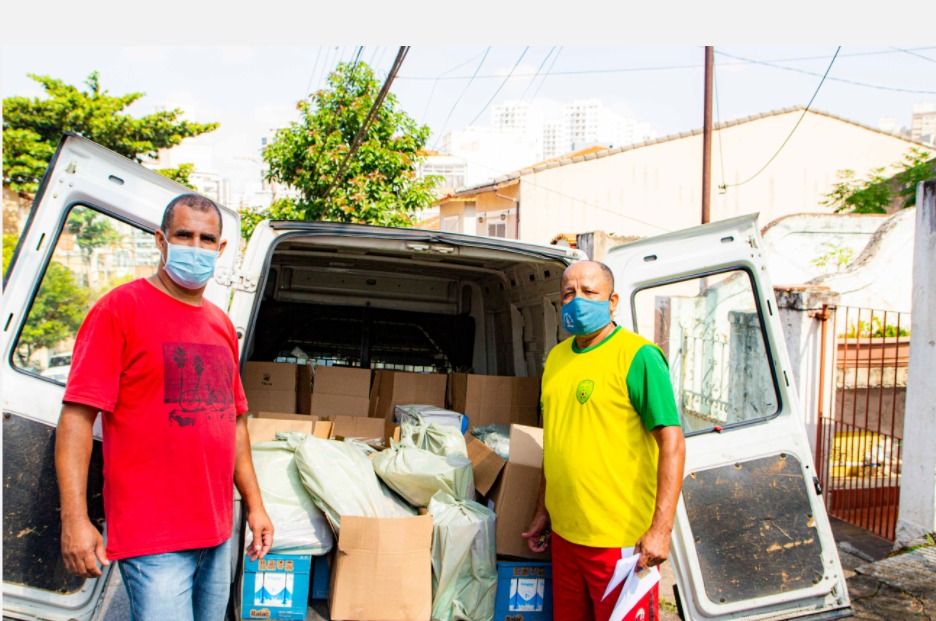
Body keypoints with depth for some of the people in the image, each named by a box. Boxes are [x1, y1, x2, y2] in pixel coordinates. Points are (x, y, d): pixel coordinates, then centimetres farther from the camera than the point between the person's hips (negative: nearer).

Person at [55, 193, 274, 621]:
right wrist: (74, 518, -18)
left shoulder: (221, 324, 13)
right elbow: (76, 416, -12)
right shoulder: (122, 307, -6)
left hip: (217, 533, 7)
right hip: (153, 538, -7)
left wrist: (254, 504, 18)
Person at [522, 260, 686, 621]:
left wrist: (661, 528, -20)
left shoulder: (638, 356, -10)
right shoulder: (557, 357, 11)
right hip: (564, 533, 7)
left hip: (622, 539, -6)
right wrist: (543, 510, 19)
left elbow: (672, 442, -15)